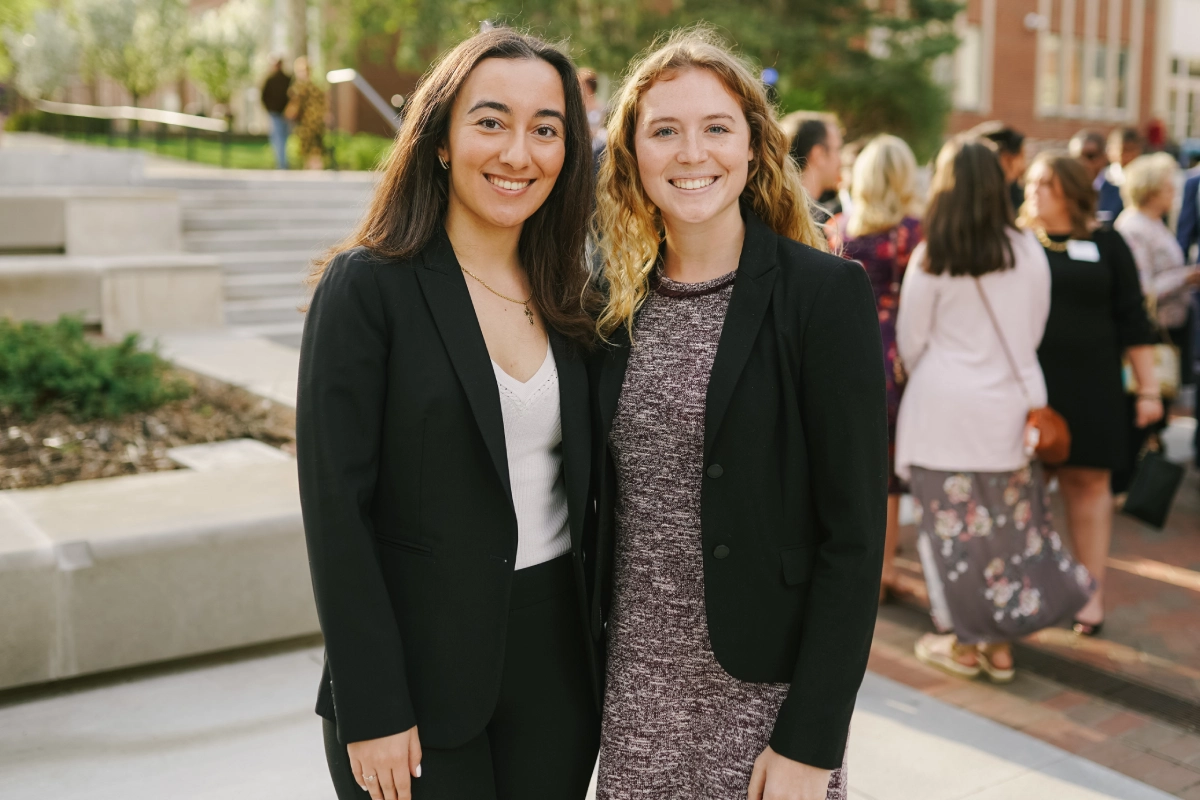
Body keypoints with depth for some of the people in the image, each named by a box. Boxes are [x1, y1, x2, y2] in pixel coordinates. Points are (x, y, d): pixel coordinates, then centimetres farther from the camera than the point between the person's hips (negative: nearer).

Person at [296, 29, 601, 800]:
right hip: (418, 671, -4)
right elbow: (336, 507, -13)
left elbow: (581, 487, 10)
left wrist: (602, 660, 7)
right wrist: (370, 709, -14)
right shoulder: (367, 285, -11)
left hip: (558, 666, 5)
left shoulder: (568, 296, 5)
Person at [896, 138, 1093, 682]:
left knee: (956, 523, 7)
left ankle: (963, 644, 19)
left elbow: (911, 341, -2)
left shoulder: (931, 259, -11)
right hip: (1011, 406, 4)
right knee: (1008, 520, 13)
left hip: (945, 409, -3)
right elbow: (1034, 331, 7)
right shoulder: (1028, 252, -2)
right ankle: (1001, 644, 22)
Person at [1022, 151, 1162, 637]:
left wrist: (1148, 388, 3)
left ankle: (1091, 592, 14)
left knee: (1088, 482, 5)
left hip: (1089, 388, 0)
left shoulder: (1106, 245, 4)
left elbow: (1133, 322, 6)